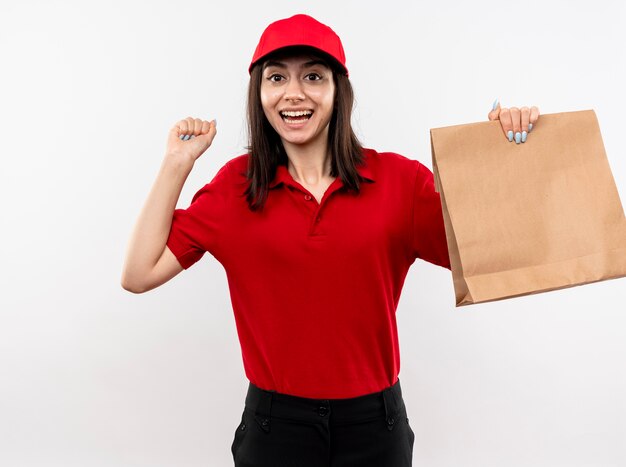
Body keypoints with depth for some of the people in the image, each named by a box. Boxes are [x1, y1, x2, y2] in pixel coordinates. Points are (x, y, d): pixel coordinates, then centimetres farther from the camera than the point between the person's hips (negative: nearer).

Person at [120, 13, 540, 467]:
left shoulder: (399, 178, -6)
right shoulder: (236, 184, -5)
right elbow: (139, 274, -8)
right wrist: (177, 163, -9)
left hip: (375, 418, 1)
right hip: (275, 419, 0)